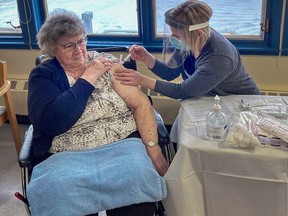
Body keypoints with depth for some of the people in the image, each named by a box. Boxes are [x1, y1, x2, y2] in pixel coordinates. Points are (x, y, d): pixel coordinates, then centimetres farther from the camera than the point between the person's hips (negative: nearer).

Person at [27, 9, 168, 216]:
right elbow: (49, 123, -16)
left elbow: (140, 103, 1)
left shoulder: (105, 62, 8)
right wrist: (88, 79, -10)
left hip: (123, 144, 1)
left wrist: (152, 147, -14)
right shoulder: (43, 75, 3)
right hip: (68, 157, -1)